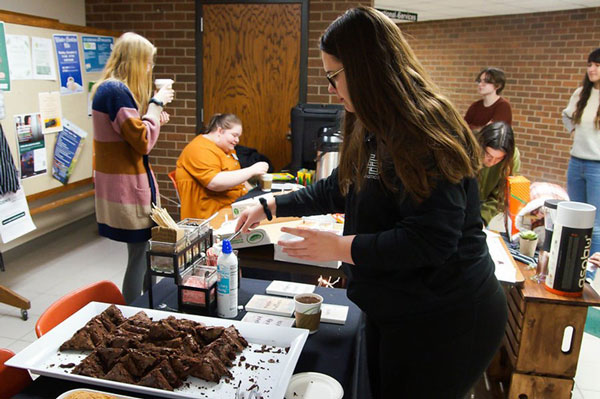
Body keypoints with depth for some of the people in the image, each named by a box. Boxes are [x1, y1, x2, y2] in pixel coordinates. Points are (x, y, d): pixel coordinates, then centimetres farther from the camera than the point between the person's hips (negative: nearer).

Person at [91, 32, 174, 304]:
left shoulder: (108, 88, 15)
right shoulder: (117, 91, -17)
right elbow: (143, 142, -19)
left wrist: (154, 119, 10)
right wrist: (156, 103, -10)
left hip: (121, 184, 10)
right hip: (127, 188, -10)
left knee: (141, 252, 15)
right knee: (140, 255, -3)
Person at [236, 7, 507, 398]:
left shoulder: (424, 133, -23)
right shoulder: (377, 131, 8)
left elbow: (430, 241, -28)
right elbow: (338, 189, 18)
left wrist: (340, 247, -21)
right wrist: (270, 207, 18)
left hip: (444, 322, -9)